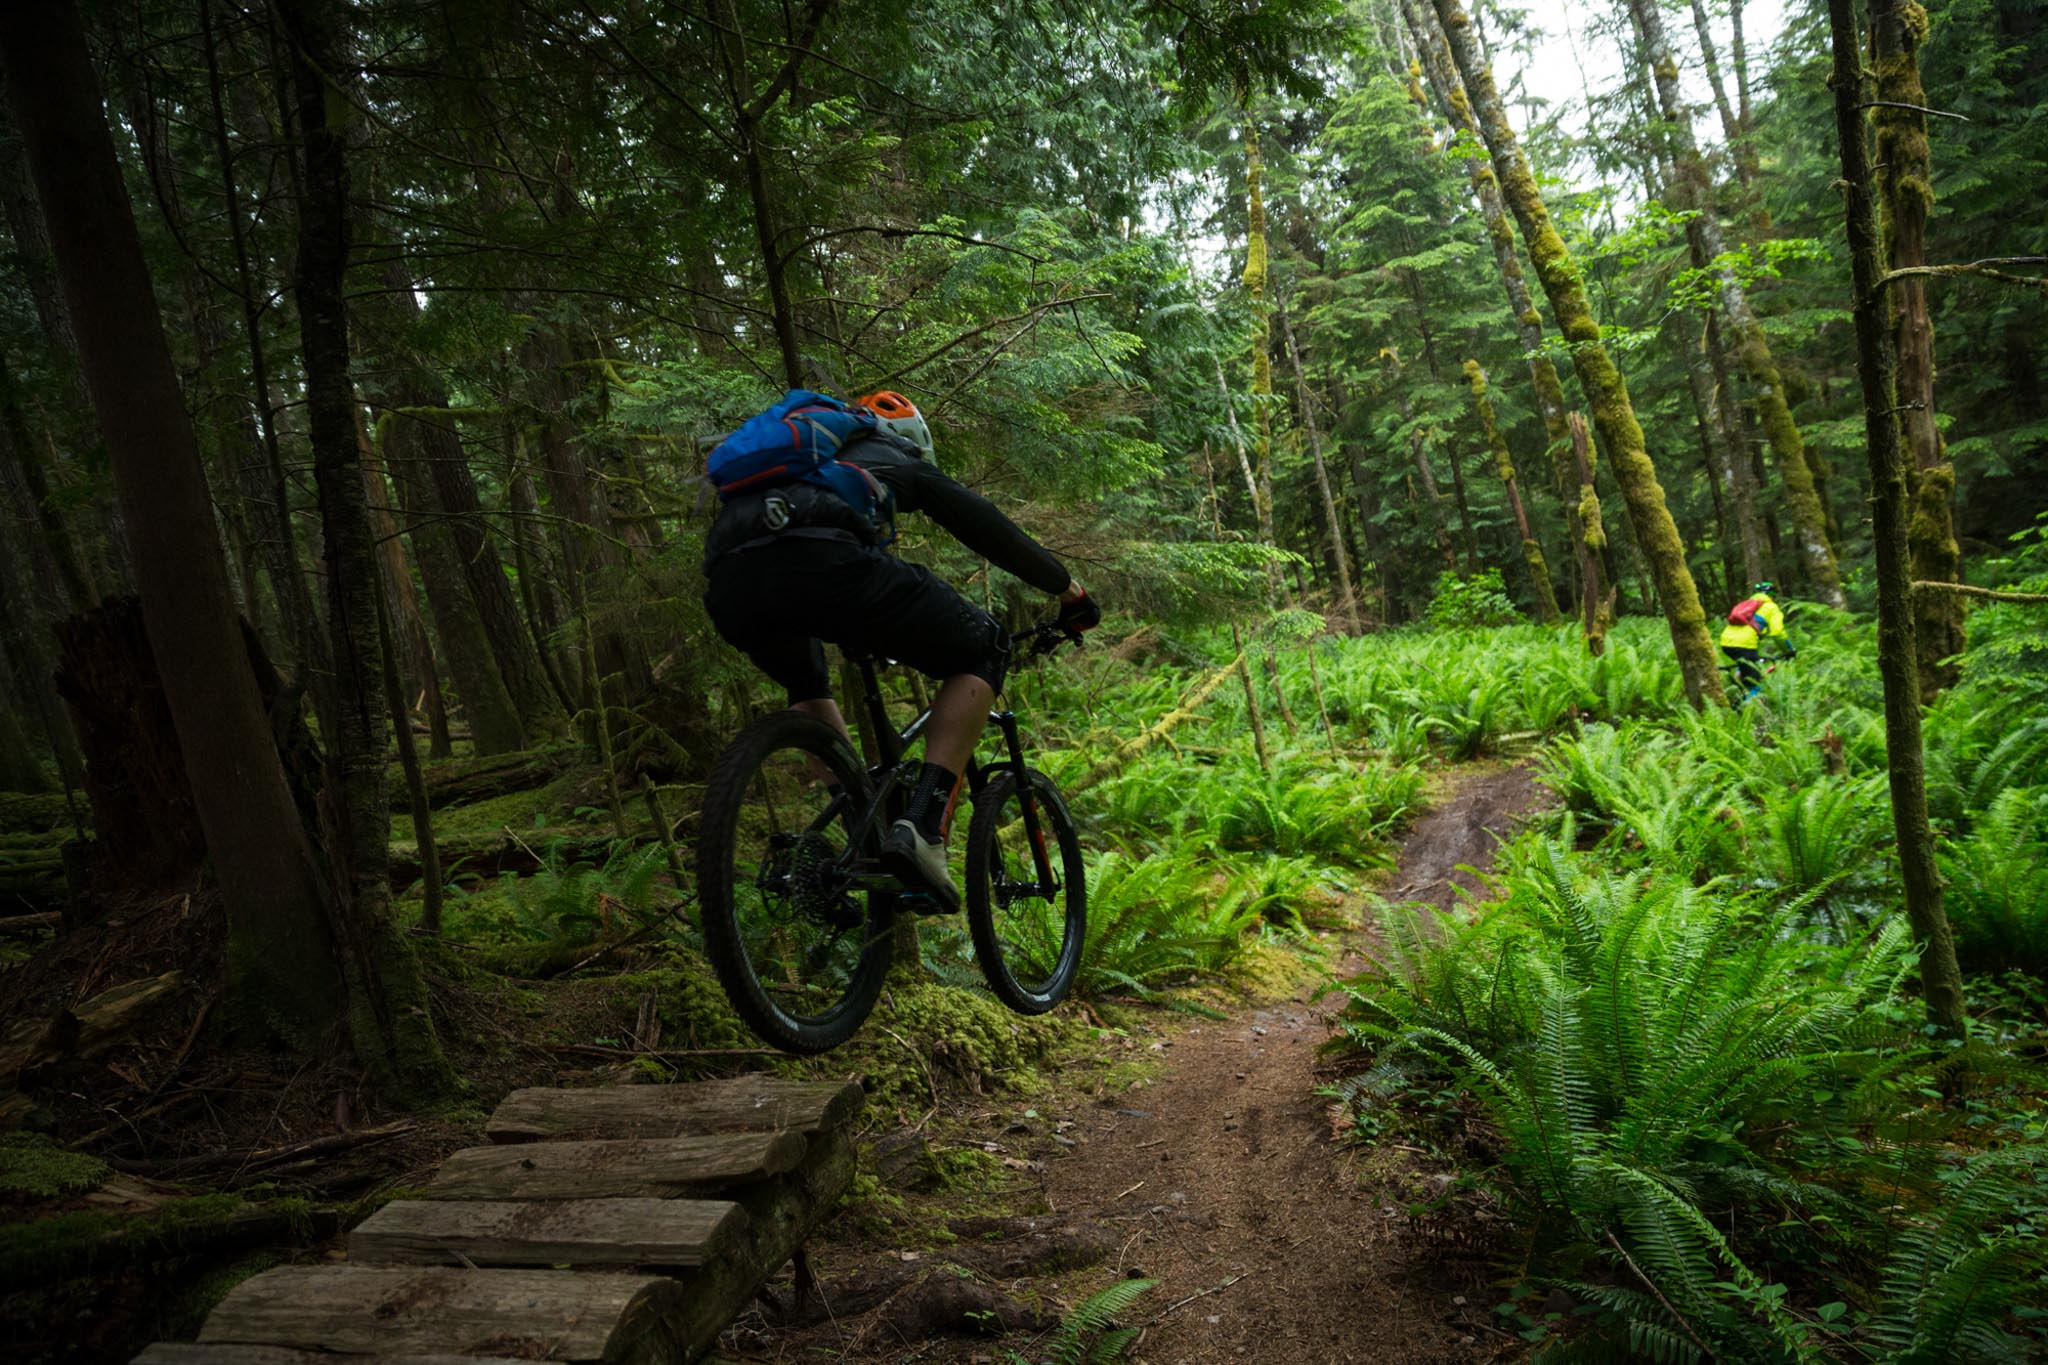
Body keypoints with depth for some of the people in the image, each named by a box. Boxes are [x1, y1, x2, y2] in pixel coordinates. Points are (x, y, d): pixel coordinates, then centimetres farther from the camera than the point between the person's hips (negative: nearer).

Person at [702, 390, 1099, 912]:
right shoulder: (900, 461, 31)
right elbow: (989, 528, 29)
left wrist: (865, 638, 64)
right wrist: (1070, 590, 40)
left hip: (729, 585, 6)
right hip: (821, 563, -6)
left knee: (806, 686, 38)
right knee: (981, 654, 12)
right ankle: (924, 829, -4)